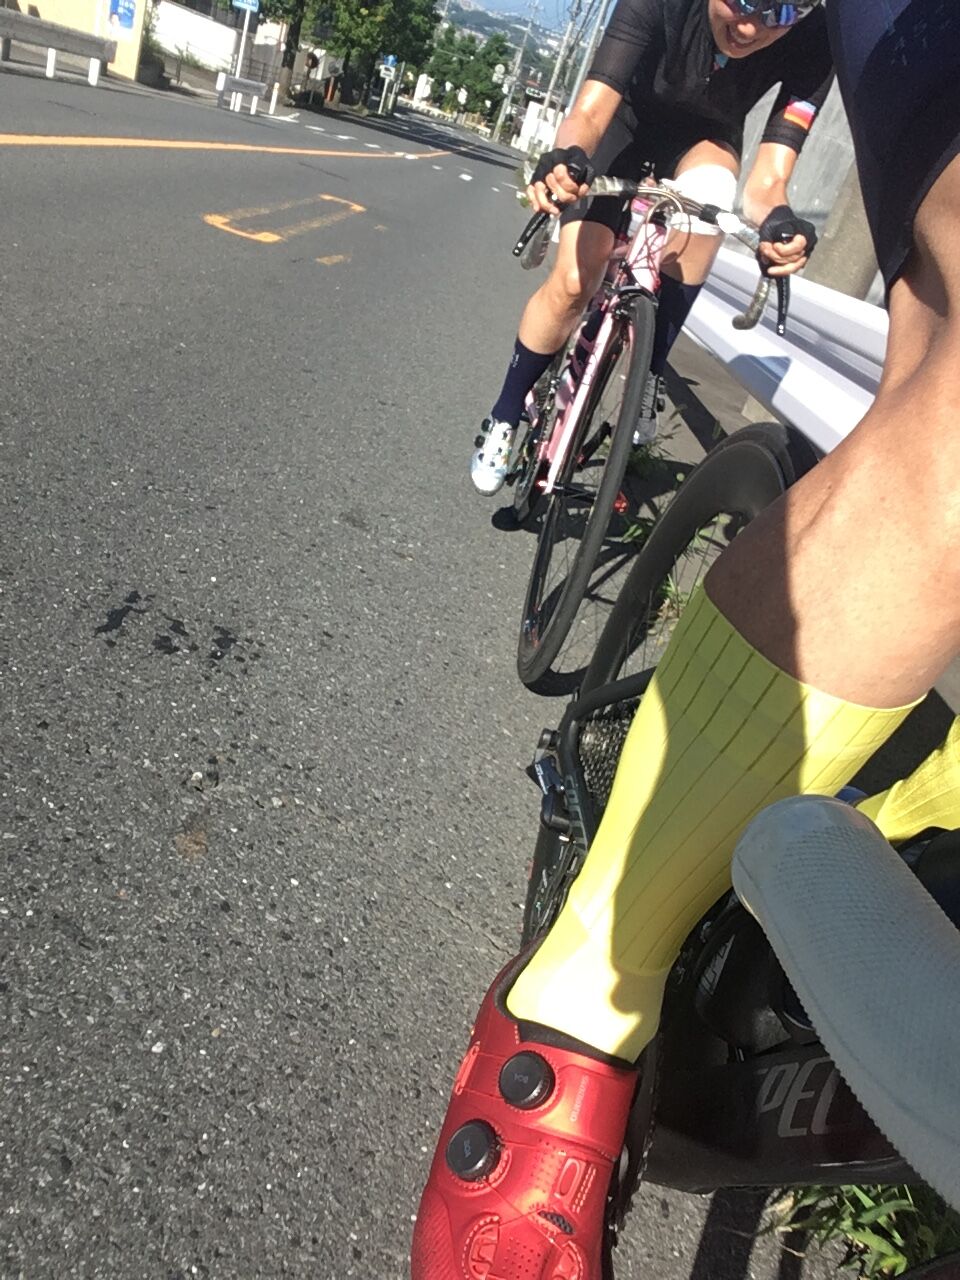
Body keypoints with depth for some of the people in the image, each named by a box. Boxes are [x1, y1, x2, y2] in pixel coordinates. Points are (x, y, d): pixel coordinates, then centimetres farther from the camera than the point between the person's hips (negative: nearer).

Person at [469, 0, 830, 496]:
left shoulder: (813, 43, -30)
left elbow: (766, 181, -35)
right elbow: (590, 111, -40)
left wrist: (778, 221, -57)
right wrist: (566, 157, -62)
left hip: (703, 137, 1)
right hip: (629, 121, -1)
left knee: (704, 200, -35)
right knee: (573, 283, -14)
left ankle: (649, 375, -17)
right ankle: (504, 419, 8)